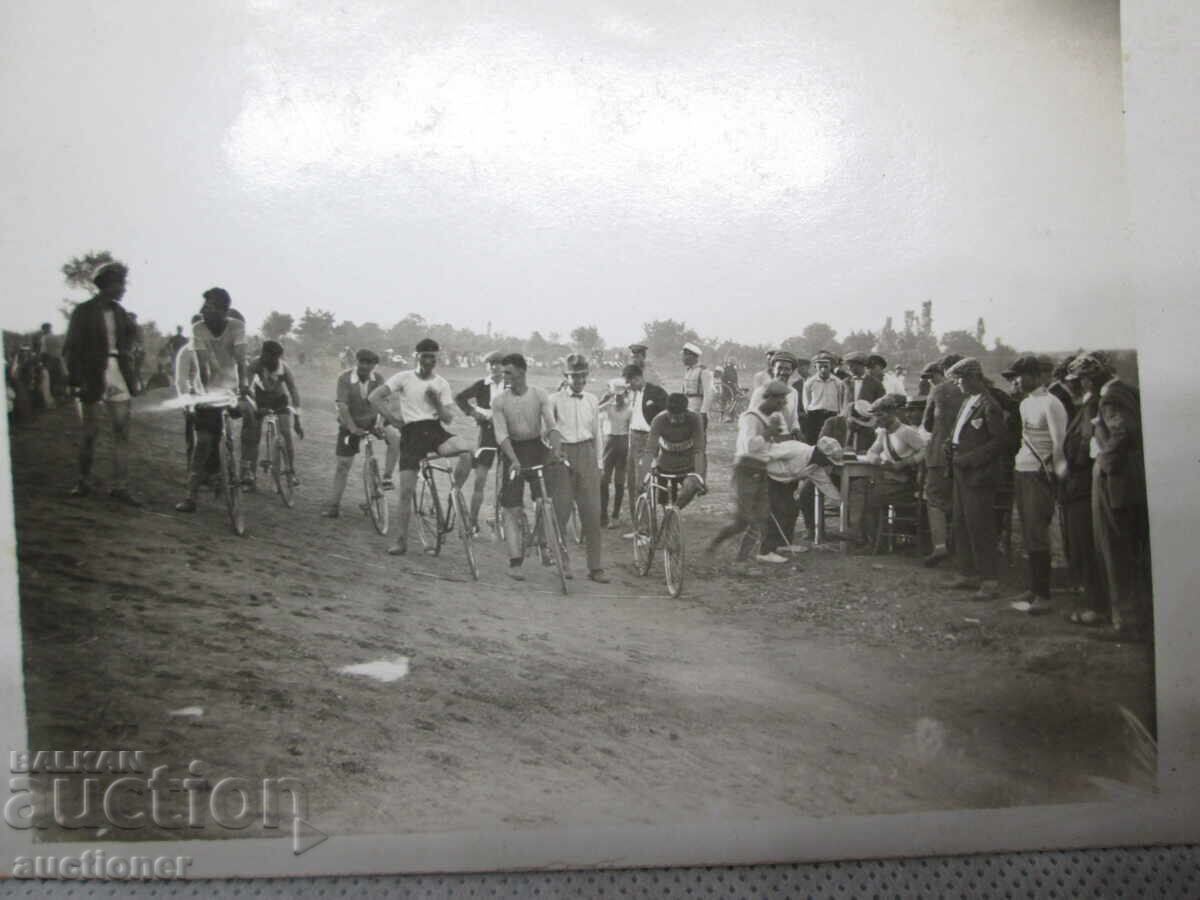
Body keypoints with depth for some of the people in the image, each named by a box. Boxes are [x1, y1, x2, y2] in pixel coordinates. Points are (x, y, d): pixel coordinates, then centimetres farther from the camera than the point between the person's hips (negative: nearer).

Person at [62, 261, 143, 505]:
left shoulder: (120, 312, 11)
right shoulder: (84, 311, -3)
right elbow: (71, 349, -6)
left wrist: (131, 378, 6)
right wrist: (77, 381, -14)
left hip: (118, 377, 4)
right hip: (93, 377, -4)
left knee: (122, 432, -2)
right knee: (90, 432, 4)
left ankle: (120, 486, 0)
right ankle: (84, 481, 20)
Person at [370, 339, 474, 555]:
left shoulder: (441, 384, 8)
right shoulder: (404, 378, 1)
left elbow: (448, 419, 4)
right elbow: (374, 397, -6)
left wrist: (437, 401, -12)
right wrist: (395, 419, -6)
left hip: (434, 430, 2)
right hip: (411, 433, -2)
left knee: (470, 447, -29)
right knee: (406, 491, -4)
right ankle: (401, 541, 9)